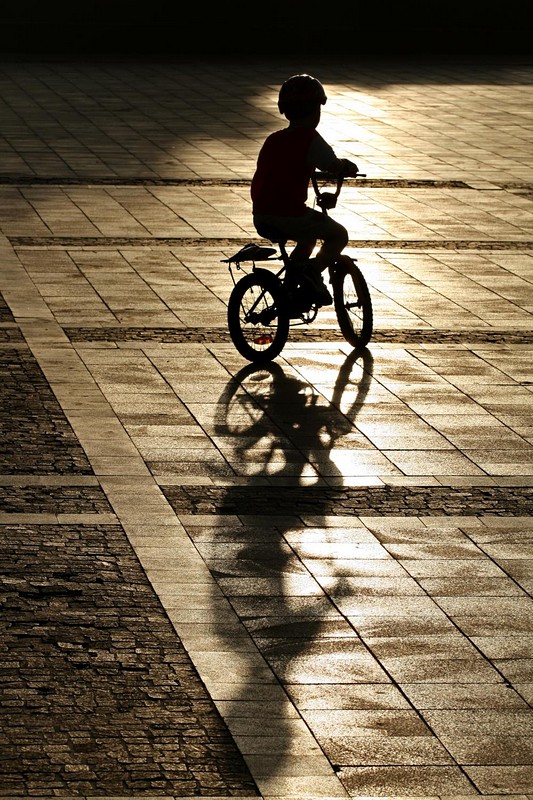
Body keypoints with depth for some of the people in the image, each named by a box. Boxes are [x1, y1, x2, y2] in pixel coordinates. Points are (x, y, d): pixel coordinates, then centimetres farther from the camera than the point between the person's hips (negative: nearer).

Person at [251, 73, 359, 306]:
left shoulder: (273, 140, 15)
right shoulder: (310, 139, -6)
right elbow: (334, 166, -8)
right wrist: (347, 167, 13)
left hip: (261, 218, 7)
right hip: (290, 215, -7)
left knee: (308, 238, 34)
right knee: (339, 235, 12)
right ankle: (314, 269, -14)